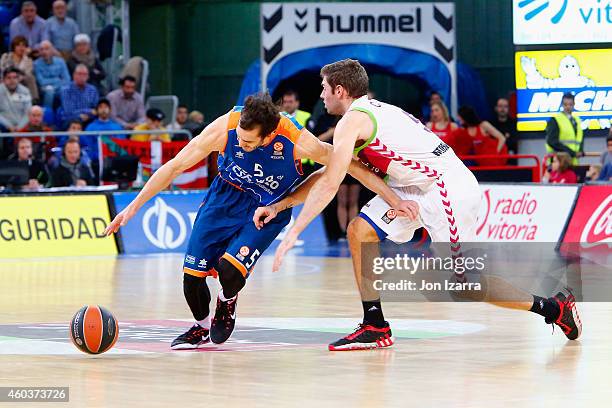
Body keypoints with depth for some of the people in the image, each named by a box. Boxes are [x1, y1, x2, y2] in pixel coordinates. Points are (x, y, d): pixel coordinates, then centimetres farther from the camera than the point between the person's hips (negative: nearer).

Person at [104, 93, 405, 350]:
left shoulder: (296, 140, -31)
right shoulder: (225, 128, -27)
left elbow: (349, 165, -17)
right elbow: (174, 167, -16)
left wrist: (395, 200, -15)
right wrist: (134, 206, -14)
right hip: (225, 199, 2)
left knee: (230, 268, -24)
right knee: (192, 274, -4)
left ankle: (227, 303, 13)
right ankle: (202, 326, 28)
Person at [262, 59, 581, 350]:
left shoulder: (353, 120, -11)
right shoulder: (371, 112, 18)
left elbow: (329, 185, -19)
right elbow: (328, 174, 22)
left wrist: (294, 233, -17)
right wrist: (278, 206, 18)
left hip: (448, 187, -10)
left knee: (464, 281, -4)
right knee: (359, 231, 1)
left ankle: (552, 308, 7)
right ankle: (375, 327, 1)